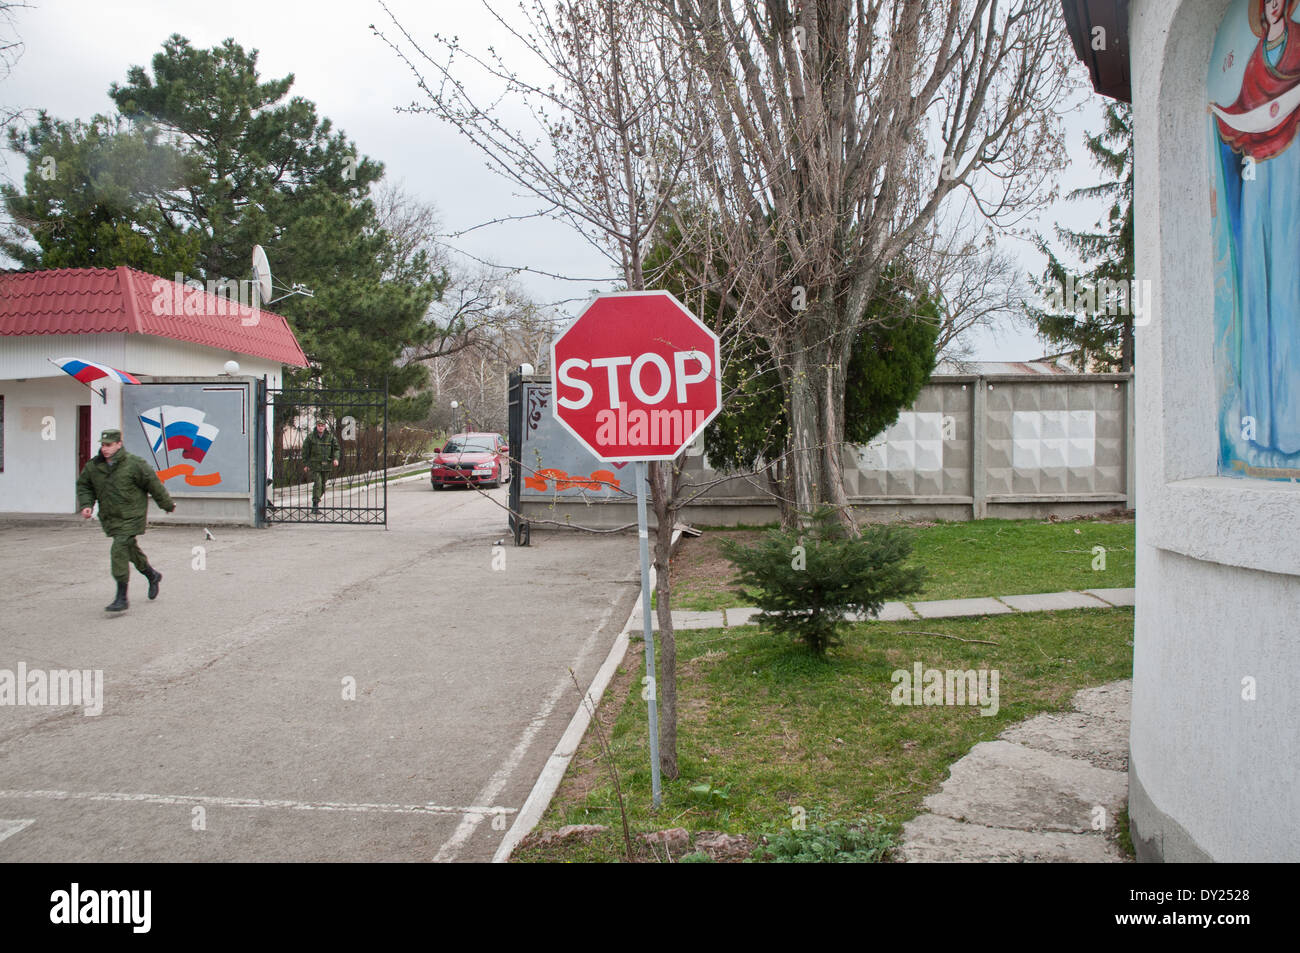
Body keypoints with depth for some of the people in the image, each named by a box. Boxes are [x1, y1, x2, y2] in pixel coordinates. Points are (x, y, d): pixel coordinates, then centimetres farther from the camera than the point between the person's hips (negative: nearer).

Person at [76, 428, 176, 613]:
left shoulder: (134, 464, -14)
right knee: (131, 549, 19)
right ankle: (152, 576, 45)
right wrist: (86, 505, -4)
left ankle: (122, 599, -13)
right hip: (110, 518, 6)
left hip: (131, 516, -6)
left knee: (119, 551, -16)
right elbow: (84, 486, 15)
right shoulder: (93, 466, 1)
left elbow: (153, 484, -4)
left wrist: (168, 505, 5)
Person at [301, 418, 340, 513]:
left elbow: (336, 448, 8)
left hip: (326, 465, 3)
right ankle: (315, 506, -14)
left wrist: (336, 458, -9)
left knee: (323, 485, 10)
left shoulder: (330, 436, 4)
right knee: (317, 483, -14)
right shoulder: (310, 437, -1)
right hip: (315, 465, -3)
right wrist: (305, 464, 4)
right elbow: (305, 451, 5)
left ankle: (316, 501, 30)